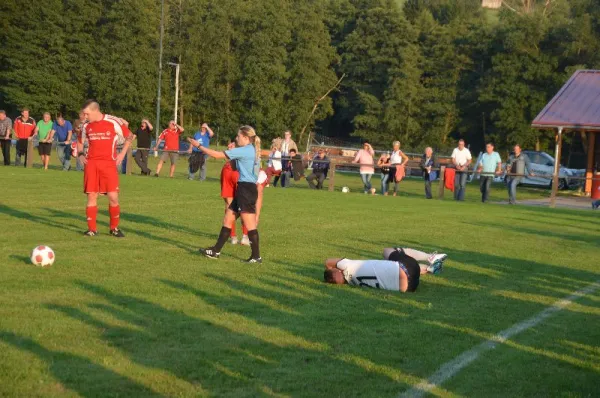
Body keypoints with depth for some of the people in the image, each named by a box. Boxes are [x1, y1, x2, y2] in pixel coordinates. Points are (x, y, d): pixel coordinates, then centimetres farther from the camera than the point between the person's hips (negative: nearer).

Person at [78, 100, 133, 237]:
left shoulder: (113, 122, -6)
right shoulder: (86, 126, 7)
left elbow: (130, 136, 5)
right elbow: (80, 141, 24)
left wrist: (122, 154, -3)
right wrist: (80, 154, 6)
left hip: (108, 163, -3)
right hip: (91, 163, 3)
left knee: (113, 196, -5)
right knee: (91, 196, 0)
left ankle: (114, 228, 12)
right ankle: (92, 229, 9)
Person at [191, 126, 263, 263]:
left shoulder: (244, 150, -14)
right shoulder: (252, 151, 14)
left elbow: (217, 155, -12)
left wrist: (199, 146, -4)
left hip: (246, 189, -10)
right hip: (244, 189, 10)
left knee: (250, 225, -5)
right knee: (228, 220, 13)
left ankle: (256, 256, 0)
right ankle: (216, 251, 18)